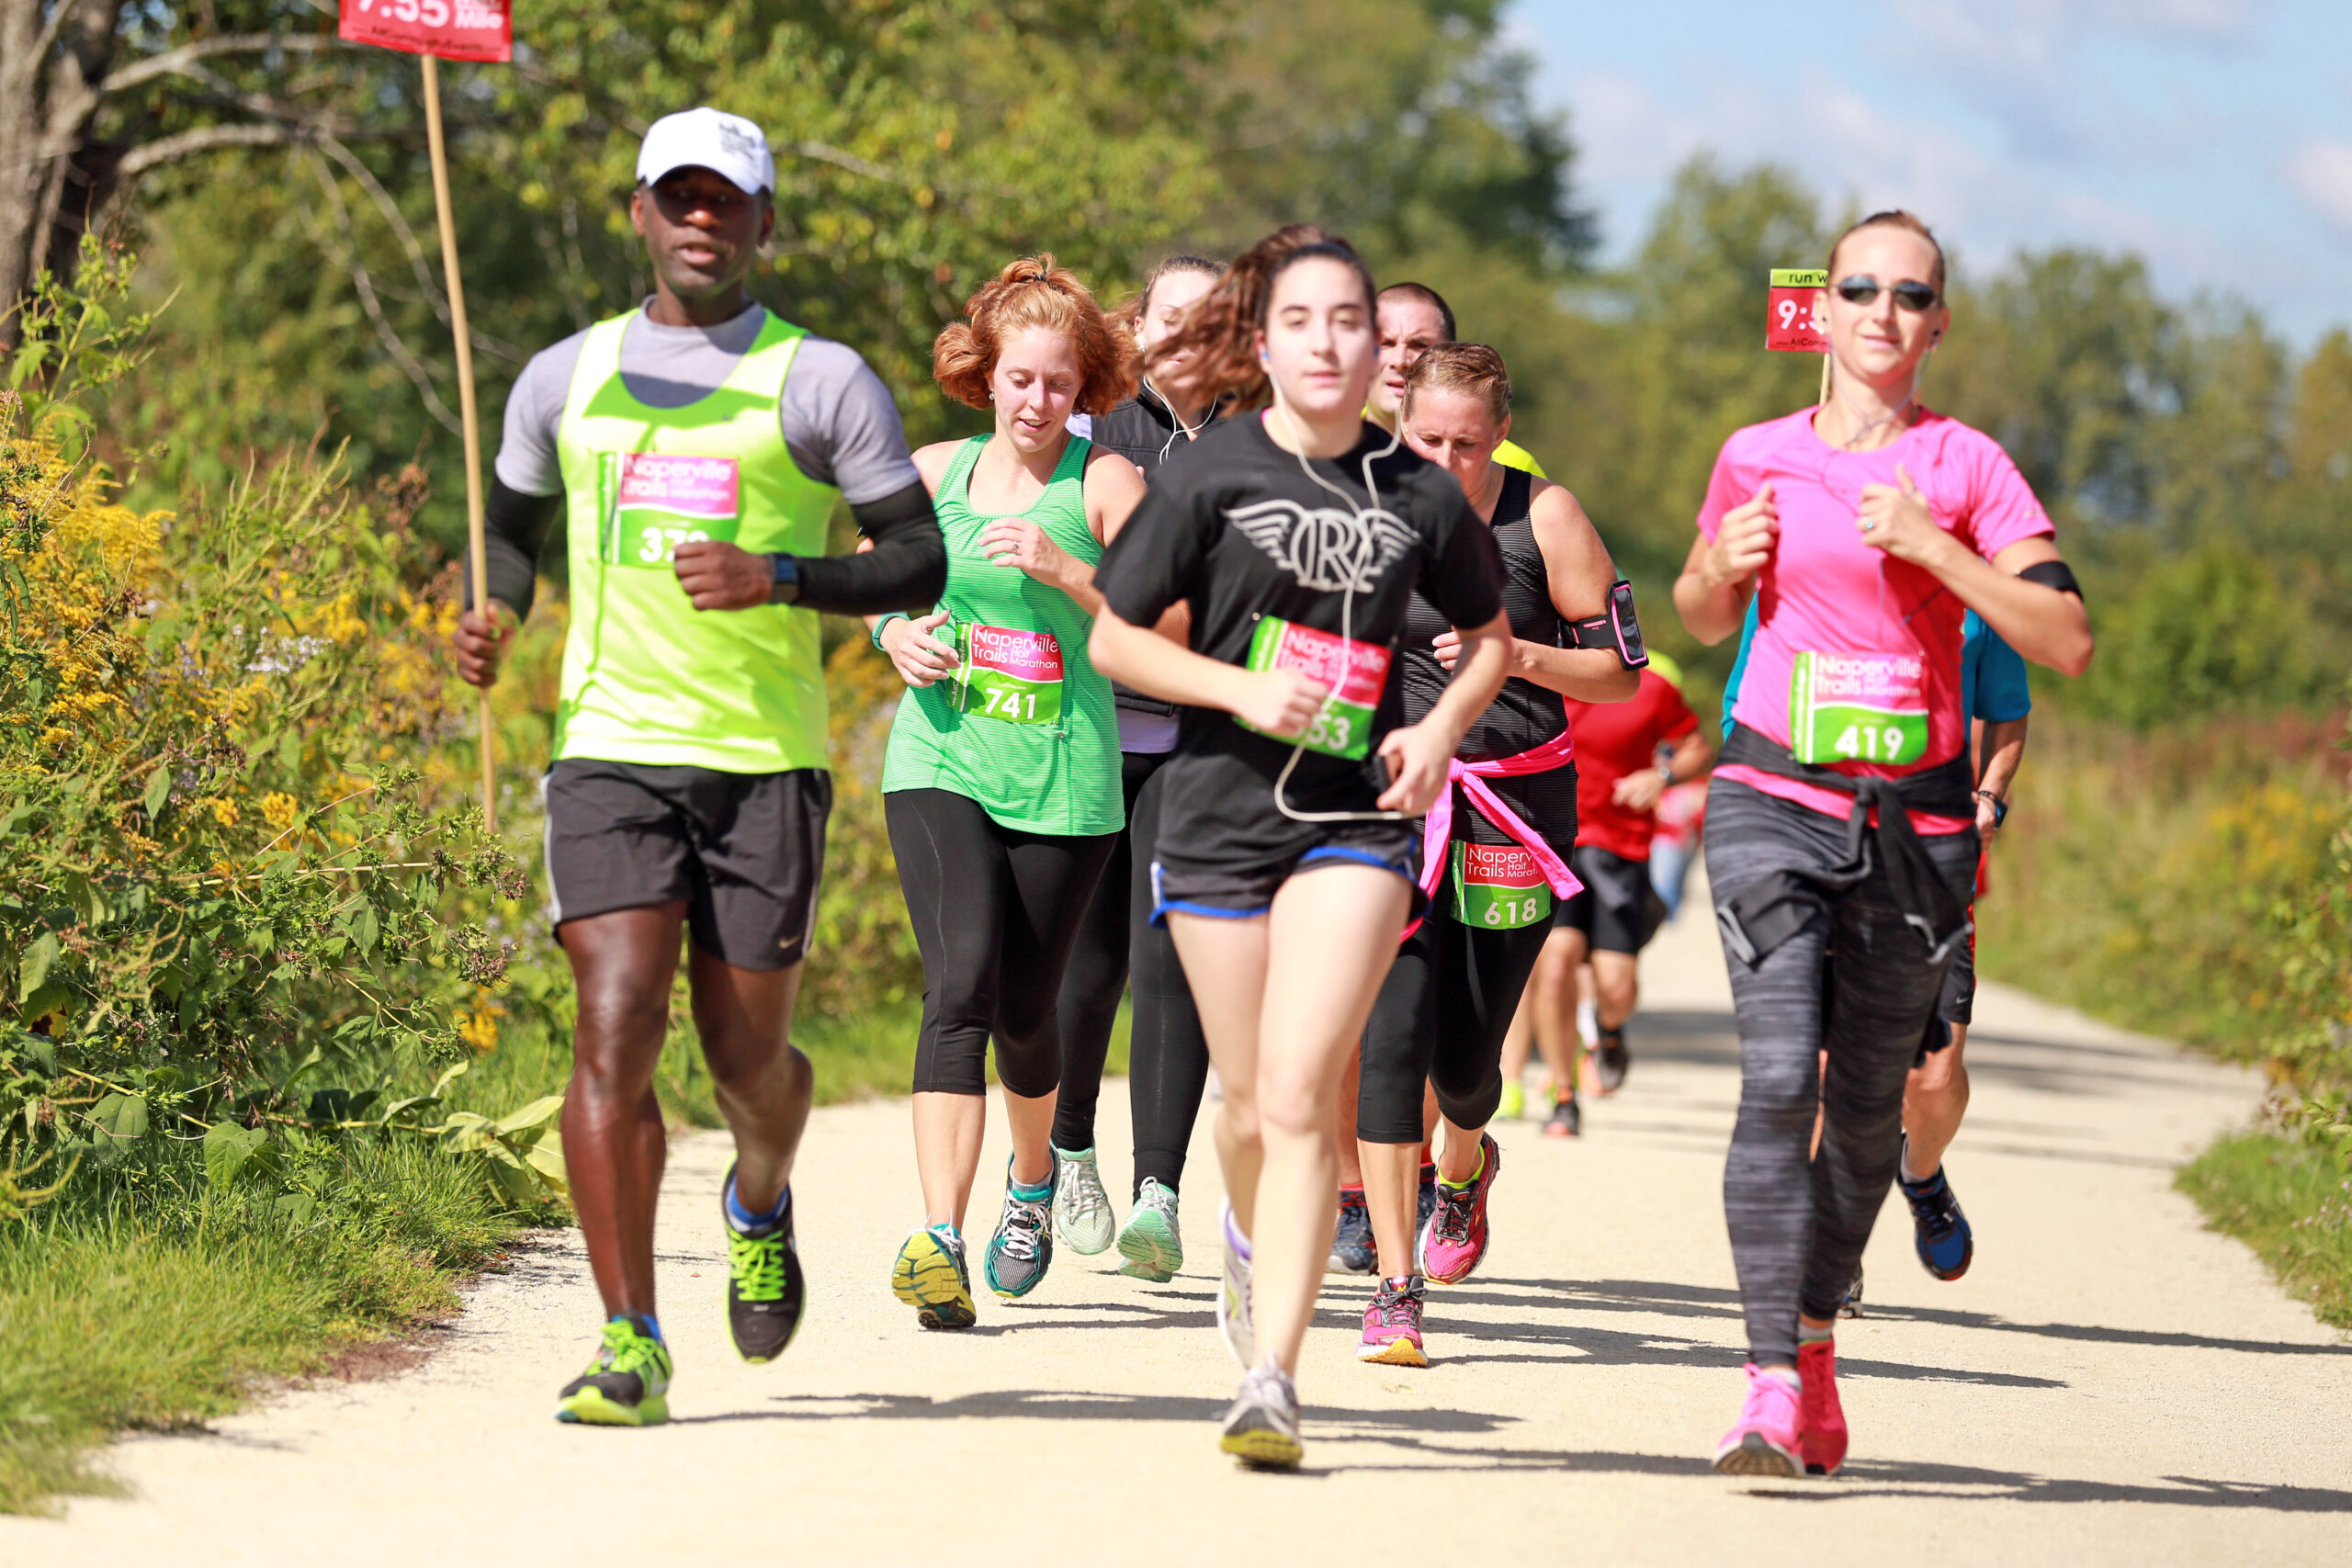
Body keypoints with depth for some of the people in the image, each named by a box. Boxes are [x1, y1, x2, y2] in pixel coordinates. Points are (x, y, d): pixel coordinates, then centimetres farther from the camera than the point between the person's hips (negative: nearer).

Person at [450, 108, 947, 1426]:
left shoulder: (822, 382, 4)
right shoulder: (567, 378, 13)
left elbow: (920, 561, 2)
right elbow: (514, 523, 27)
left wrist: (777, 578, -14)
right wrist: (496, 612, 4)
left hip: (769, 758, -1)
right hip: (612, 749, 1)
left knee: (748, 1054, 4)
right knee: (616, 1027, -14)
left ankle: (762, 1206, 40)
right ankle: (632, 1343, -13)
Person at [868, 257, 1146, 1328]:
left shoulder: (1103, 483, -1)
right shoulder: (934, 473, 8)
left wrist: (1062, 568, -21)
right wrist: (896, 633, 4)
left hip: (1064, 778, -1)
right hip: (941, 762, 1)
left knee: (1025, 1007, 8)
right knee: (960, 988, -17)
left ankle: (1032, 1177, 42)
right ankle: (941, 1240, -26)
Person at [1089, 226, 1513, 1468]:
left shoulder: (1419, 494, 2)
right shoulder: (1211, 474, -2)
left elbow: (1490, 632, 18)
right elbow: (1113, 638, 2)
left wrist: (1445, 727, 0)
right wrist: (1243, 688, -12)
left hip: (1357, 817, 0)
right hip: (1222, 808, 0)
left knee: (1300, 1098, -14)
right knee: (1250, 1103, 10)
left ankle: (1271, 1380, -15)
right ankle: (1252, 1235, 46)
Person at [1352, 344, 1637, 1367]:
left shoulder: (1545, 518, -6)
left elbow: (1619, 672, -3)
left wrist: (1519, 654, -19)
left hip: (1517, 802, -1)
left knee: (1464, 1054, 3)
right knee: (1393, 1027, -15)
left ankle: (1466, 1165, 42)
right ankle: (1395, 1287, -10)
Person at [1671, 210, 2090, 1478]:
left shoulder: (1967, 468, 1)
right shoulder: (1757, 459, 7)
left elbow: (2068, 643, -7)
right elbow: (1705, 620, 23)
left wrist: (1932, 548, -16)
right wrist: (1721, 566, 0)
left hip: (1917, 815, 0)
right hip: (1775, 801, 0)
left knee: (1868, 1103, 9)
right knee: (1778, 1077, -17)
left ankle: (1815, 1334, 33)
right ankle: (1772, 1384, -20)